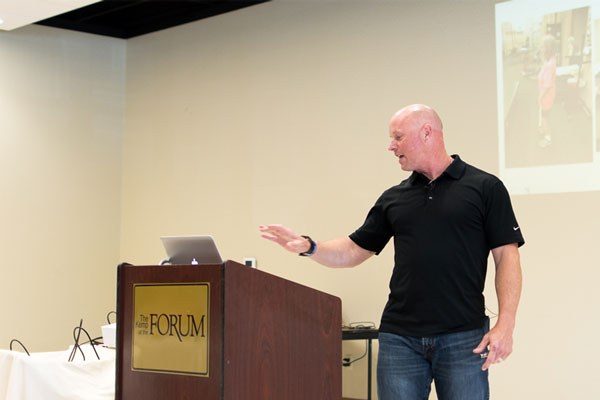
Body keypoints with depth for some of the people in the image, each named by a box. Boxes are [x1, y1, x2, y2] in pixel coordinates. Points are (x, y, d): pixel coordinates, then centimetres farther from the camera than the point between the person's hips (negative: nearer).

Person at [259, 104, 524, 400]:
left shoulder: (484, 187, 1)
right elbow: (353, 251, 16)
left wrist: (505, 324, -11)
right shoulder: (393, 198, 14)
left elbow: (507, 255, -3)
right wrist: (308, 247, -2)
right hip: (400, 338, 4)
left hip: (463, 338, -4)